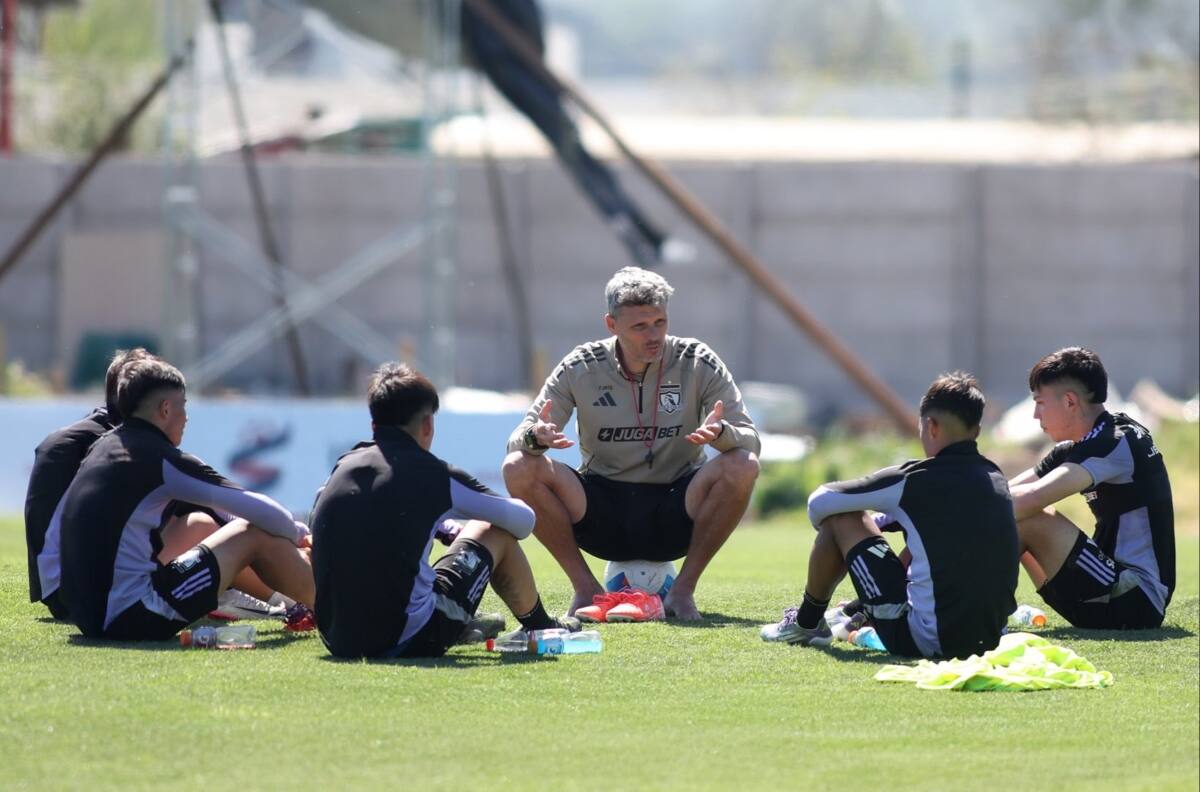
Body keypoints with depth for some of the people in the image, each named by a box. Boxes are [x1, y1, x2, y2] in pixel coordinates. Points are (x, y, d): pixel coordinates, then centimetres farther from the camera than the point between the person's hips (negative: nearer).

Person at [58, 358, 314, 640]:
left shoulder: (104, 448, 15)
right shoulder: (160, 458, -10)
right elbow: (265, 514, -5)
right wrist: (297, 533, 17)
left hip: (88, 615, 9)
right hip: (131, 621, -9)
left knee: (200, 524, 27)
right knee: (255, 535, 3)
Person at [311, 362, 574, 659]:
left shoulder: (342, 467, 8)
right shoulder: (434, 474, -4)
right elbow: (524, 521, 8)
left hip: (337, 642, 5)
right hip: (412, 642, -5)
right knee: (496, 534, 16)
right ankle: (541, 629, 39)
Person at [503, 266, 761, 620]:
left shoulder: (697, 363, -5)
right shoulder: (581, 368, -3)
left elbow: (749, 442, -8)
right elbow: (518, 440, -5)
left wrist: (721, 432, -33)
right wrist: (536, 437, -31)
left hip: (674, 517, 0)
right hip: (602, 508, 0)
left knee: (742, 467, -28)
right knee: (519, 468, -23)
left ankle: (684, 588, -13)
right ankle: (585, 587, -10)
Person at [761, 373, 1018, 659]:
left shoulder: (916, 479, -10)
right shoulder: (996, 479, 7)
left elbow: (820, 503, 0)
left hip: (927, 641, -6)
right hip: (987, 642, 7)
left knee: (841, 519, 6)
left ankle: (806, 623, 26)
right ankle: (861, 612, 48)